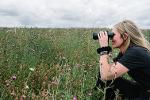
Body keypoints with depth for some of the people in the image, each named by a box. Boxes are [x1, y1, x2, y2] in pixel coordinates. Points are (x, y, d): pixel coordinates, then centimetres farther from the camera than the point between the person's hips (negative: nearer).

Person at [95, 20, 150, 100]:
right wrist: (104, 49, -7)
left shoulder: (135, 52, -26)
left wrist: (104, 48, -23)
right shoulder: (125, 51, 0)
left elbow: (105, 76, -31)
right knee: (108, 81, -3)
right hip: (141, 89, 7)